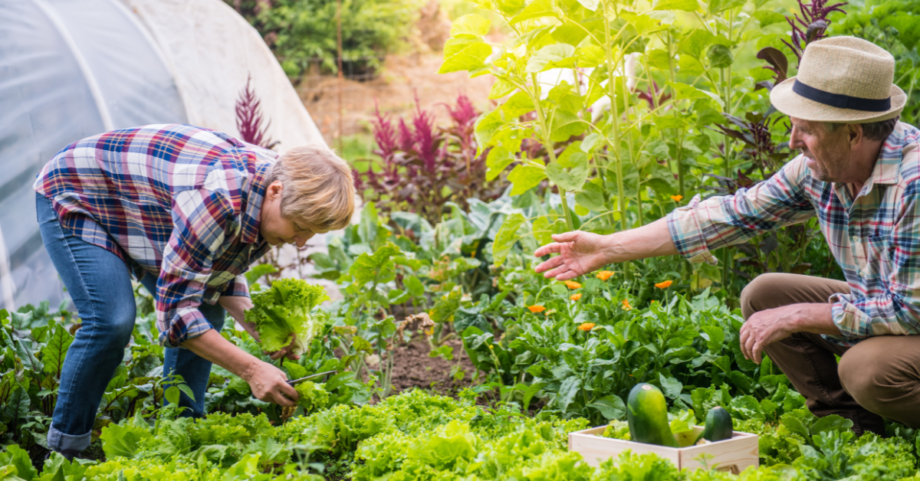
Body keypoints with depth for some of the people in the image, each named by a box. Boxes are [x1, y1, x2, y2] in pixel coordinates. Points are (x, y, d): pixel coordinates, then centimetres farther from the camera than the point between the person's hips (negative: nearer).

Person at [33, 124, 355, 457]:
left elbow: (222, 275, 1)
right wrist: (250, 369, -38)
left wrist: (261, 330, -14)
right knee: (111, 320, -25)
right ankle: (65, 450, -8)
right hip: (72, 197, -8)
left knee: (207, 311, 0)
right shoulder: (216, 196, -41)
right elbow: (175, 308, -37)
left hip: (138, 212, 9)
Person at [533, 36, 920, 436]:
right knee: (762, 296, -2)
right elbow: (734, 214, -3)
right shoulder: (817, 167, -9)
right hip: (876, 305, 7)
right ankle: (856, 424, 6)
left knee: (867, 368, -34)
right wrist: (607, 248, -4)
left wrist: (795, 317, -22)